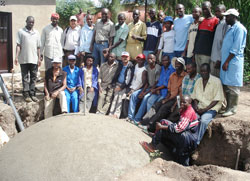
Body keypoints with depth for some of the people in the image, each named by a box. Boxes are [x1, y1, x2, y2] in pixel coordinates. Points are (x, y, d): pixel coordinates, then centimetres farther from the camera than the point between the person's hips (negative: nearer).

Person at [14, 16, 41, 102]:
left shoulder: (36, 32, 13)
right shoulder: (21, 31, 3)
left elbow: (38, 47, 13)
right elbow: (18, 45, -1)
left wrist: (39, 58, 8)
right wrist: (16, 57, -10)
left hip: (34, 59, 3)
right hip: (24, 59, -3)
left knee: (33, 77, 5)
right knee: (25, 77, 2)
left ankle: (32, 94, 11)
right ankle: (26, 94, 7)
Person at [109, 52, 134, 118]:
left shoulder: (131, 67, -6)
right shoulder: (120, 66, 13)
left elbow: (130, 79, -11)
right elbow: (116, 76, 19)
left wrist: (121, 87, -12)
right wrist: (114, 85, 4)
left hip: (125, 86, -5)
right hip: (118, 84, 5)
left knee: (120, 98, -17)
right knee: (115, 97, -5)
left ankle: (117, 114, -20)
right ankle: (111, 113, -7)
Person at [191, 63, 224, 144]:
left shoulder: (216, 81, -9)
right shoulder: (198, 81, 9)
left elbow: (217, 100, -11)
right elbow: (195, 96, 14)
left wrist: (205, 109, -18)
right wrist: (196, 105, -7)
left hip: (212, 107, -5)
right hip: (200, 107, 5)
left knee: (204, 119, -33)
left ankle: (197, 142, -25)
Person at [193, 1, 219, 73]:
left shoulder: (215, 21, -4)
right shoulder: (201, 21, 17)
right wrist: (194, 52, 16)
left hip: (207, 54, -6)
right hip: (198, 53, 7)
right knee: (198, 73, 8)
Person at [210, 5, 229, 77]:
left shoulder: (225, 24, -11)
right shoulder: (218, 23, 15)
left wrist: (220, 59, -18)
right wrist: (212, 58, 14)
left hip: (219, 59, -8)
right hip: (213, 58, 8)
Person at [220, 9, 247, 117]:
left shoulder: (239, 28, -10)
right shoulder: (231, 28, 19)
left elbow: (236, 48, -16)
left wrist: (227, 62, -18)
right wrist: (224, 61, 16)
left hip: (233, 62, -9)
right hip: (226, 61, 9)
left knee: (232, 86, -5)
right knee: (226, 85, 10)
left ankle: (232, 108, 1)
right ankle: (228, 106, 19)